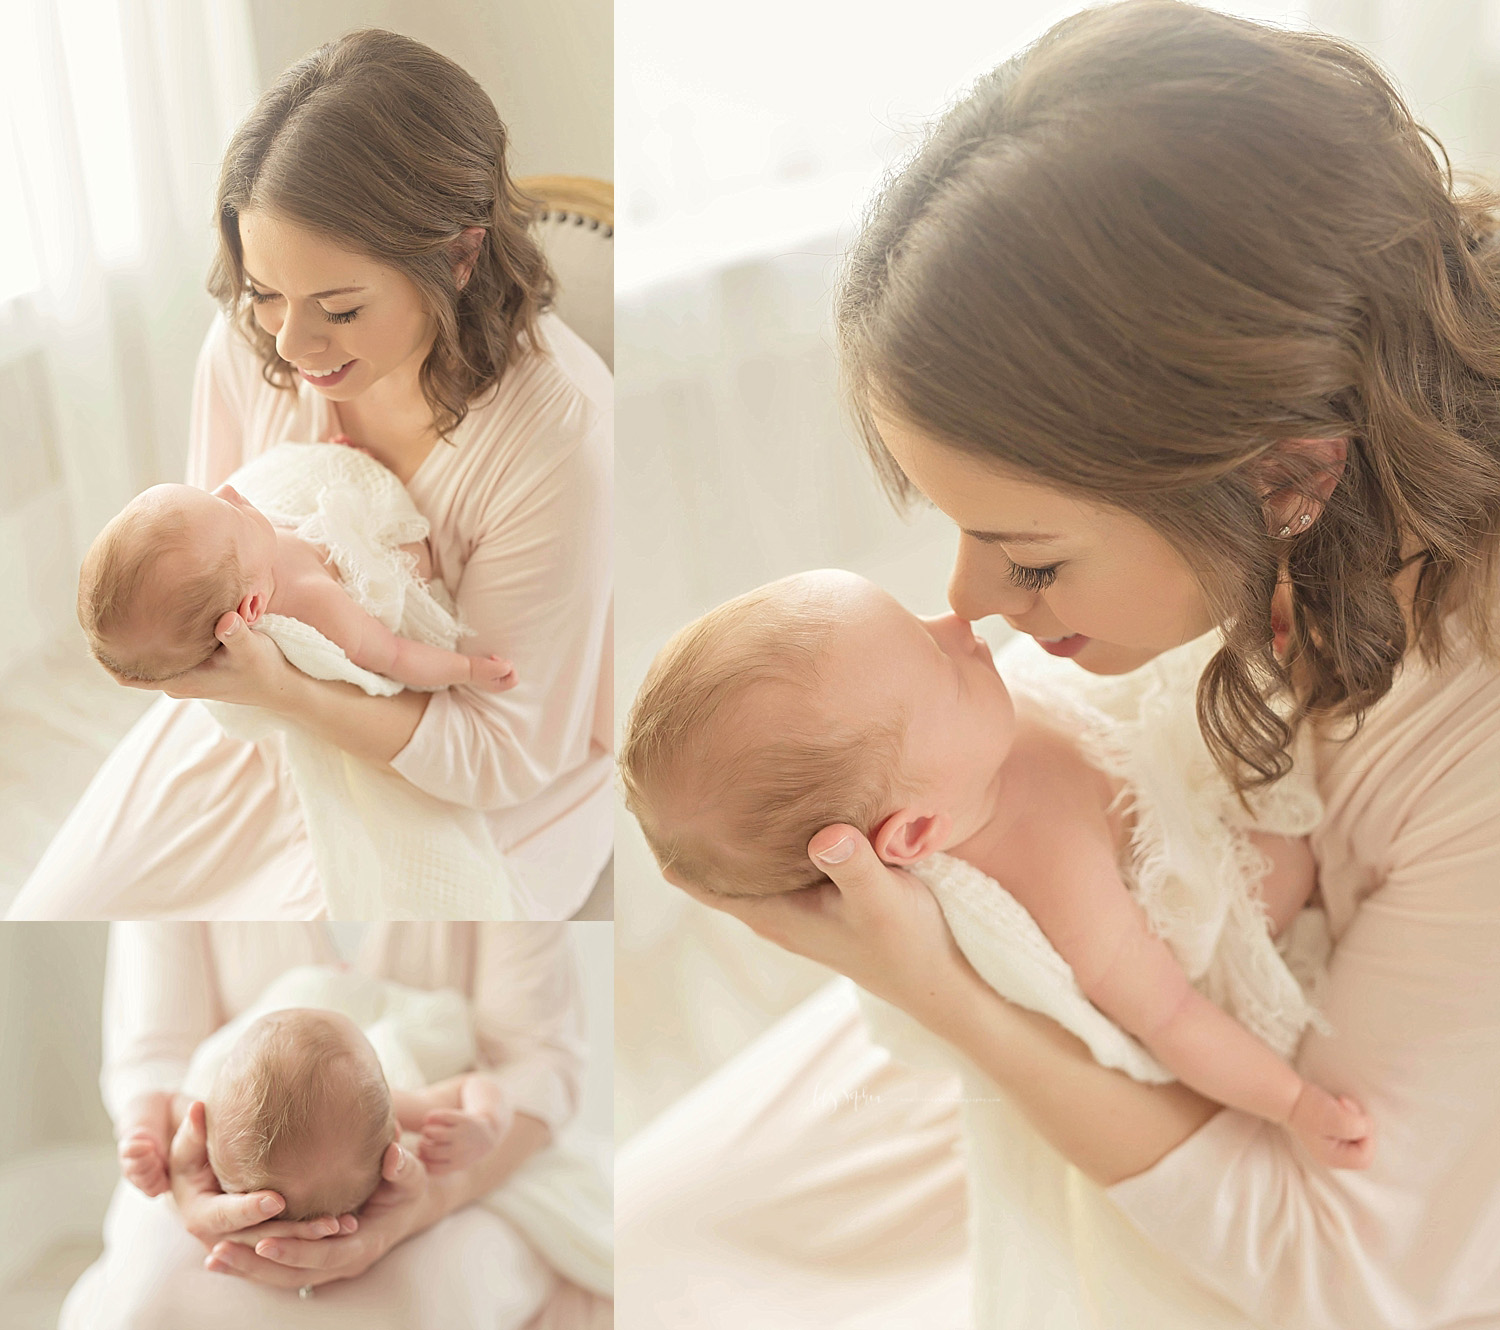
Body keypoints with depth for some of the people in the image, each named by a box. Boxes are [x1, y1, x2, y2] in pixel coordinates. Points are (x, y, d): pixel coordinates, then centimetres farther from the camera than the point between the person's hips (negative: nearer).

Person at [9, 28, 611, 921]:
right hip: (273, 712, 5)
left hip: (462, 795, -4)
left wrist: (280, 689, -37)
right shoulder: (253, 340, -17)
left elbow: (503, 752, -24)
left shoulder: (562, 439, -34)